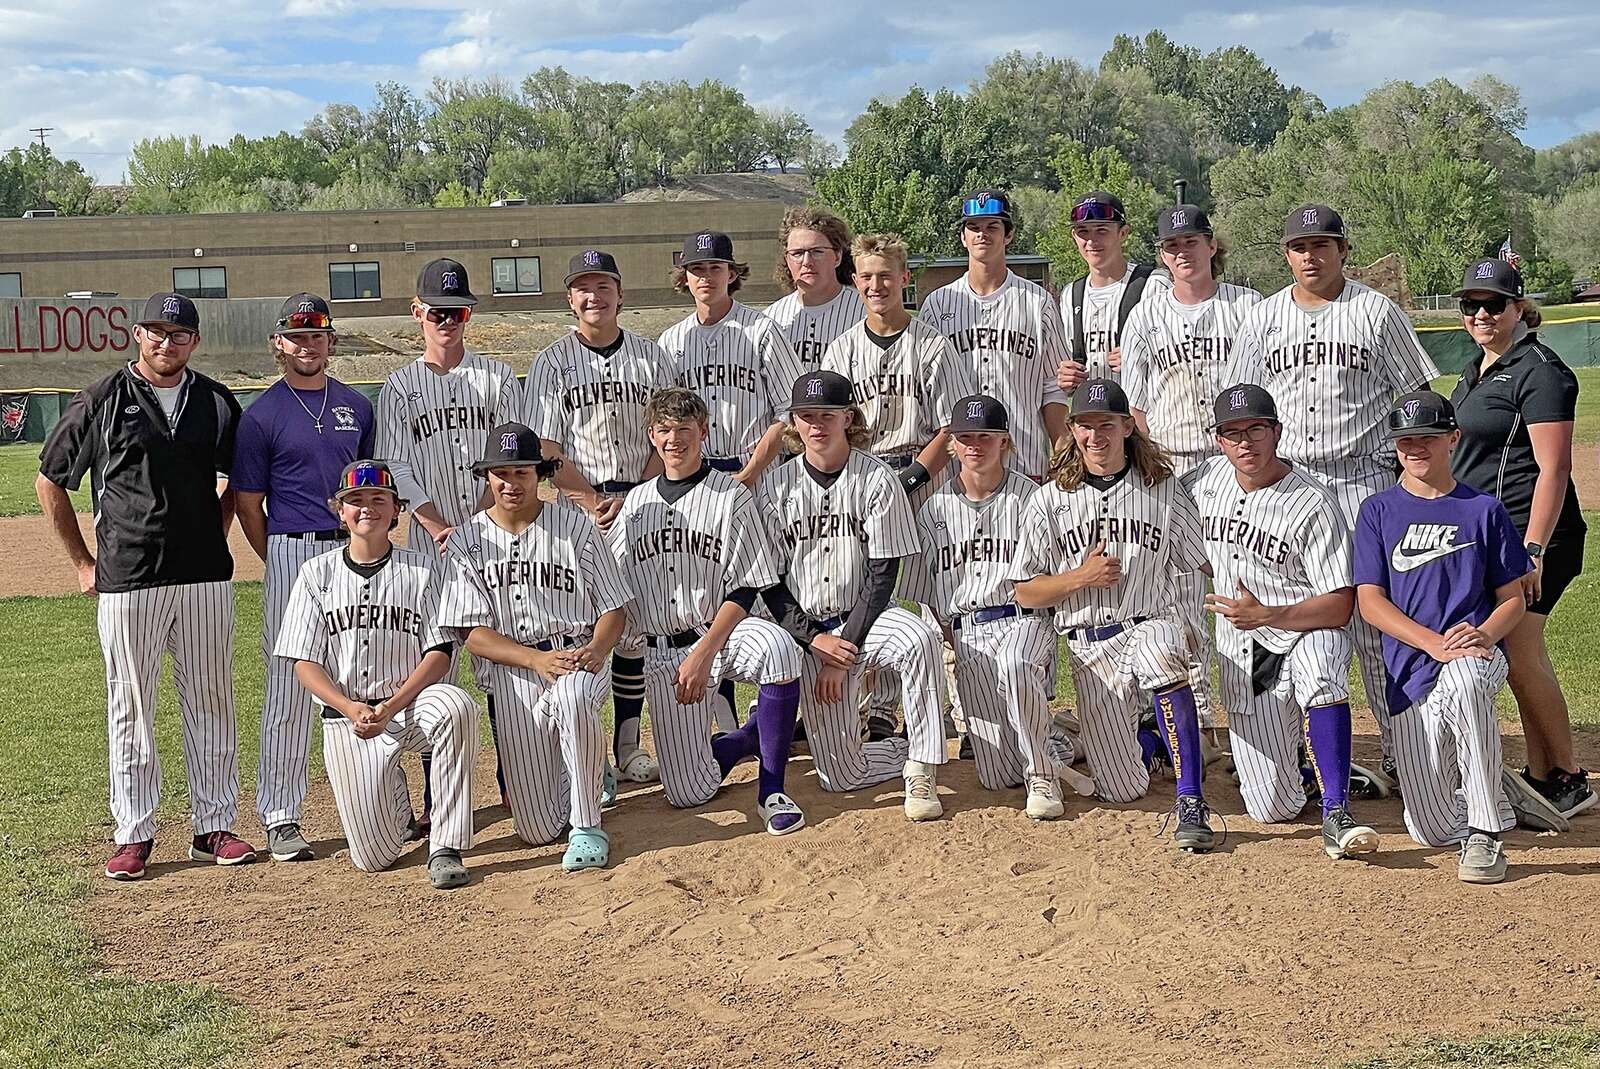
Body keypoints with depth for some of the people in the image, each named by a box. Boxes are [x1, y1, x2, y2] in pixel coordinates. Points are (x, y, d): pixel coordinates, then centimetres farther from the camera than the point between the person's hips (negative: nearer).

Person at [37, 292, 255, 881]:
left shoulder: (217, 403, 8)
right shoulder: (100, 402, -1)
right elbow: (49, 482, 6)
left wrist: (216, 537, 11)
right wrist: (83, 561, 4)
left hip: (205, 575, 3)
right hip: (126, 582, -2)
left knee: (210, 701, 7)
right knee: (130, 706, 3)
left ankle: (213, 827, 16)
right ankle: (133, 834, 12)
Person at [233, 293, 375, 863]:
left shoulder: (357, 406, 12)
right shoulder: (261, 415, -2)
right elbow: (248, 503, 0)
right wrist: (283, 564, -1)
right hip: (292, 554, -4)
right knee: (289, 687, -4)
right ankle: (280, 817, 3)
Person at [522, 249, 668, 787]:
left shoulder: (651, 357, 8)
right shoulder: (552, 364, 1)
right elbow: (547, 452, -4)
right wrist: (596, 502, -14)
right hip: (577, 506, -2)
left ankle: (628, 743, 15)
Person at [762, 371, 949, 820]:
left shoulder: (876, 479, -4)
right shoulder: (777, 486, 3)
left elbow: (884, 573, -7)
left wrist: (844, 650, -14)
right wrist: (815, 640, -11)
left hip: (866, 616, -2)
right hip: (807, 630, 2)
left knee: (920, 639, -39)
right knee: (841, 776, -8)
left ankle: (921, 772, -25)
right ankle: (920, 750, 21)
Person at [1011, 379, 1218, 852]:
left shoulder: (1166, 491, 4)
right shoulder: (1049, 501, 4)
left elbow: (1203, 569, 7)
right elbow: (1026, 593, 5)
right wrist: (1081, 578, -12)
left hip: (1151, 623, -1)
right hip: (1089, 647, 1)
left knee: (1161, 654, -41)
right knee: (1124, 790, -1)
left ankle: (1191, 803, -36)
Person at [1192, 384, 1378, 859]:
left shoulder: (1312, 504, -14)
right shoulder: (1208, 478, 3)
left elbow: (1341, 605, -18)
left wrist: (1265, 615, -29)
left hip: (1308, 630, -4)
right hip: (1240, 654, 4)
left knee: (1318, 673, -43)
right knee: (1275, 810, -1)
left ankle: (1336, 813, -37)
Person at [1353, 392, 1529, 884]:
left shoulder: (1484, 510, 7)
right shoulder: (1378, 511, 6)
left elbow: (1513, 600, 8)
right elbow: (1370, 601, -2)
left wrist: (1483, 635, -15)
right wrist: (1435, 642, -17)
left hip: (1478, 656, -1)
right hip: (1410, 672, 2)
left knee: (1461, 682, -42)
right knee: (1434, 830, -3)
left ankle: (1486, 834, -31)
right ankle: (1489, 788, 34)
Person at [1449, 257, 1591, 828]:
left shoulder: (1539, 370, -13)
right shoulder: (1477, 370, 16)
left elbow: (1553, 469, -19)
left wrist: (1532, 552, -24)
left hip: (1528, 534, -9)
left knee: (1520, 655, -9)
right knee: (1523, 658, 10)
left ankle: (1569, 780, 3)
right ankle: (1544, 781, 16)